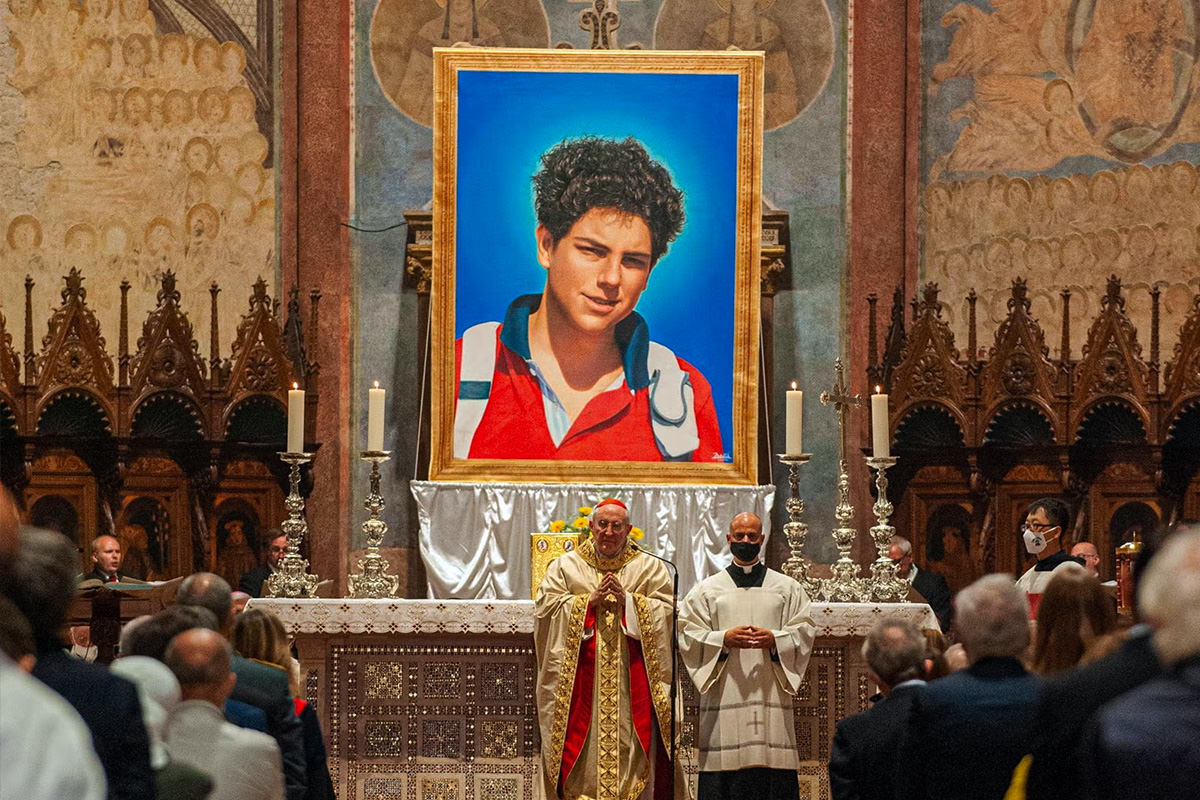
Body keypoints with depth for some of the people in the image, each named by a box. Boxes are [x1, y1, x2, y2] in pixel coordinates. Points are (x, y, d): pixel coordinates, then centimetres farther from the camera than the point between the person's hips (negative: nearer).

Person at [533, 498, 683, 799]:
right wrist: (590, 600, -10)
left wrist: (627, 599, -11)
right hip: (580, 673, 0)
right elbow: (546, 607, -1)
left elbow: (667, 610, 0)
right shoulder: (565, 566, 10)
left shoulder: (649, 567, 10)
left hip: (633, 674, 0)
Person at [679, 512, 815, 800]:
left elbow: (804, 631, 7)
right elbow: (688, 635, 4)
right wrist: (723, 639, -12)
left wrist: (774, 639, -11)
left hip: (770, 695, 0)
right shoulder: (706, 590, 11)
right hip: (724, 697, 0)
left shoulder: (788, 588, 13)